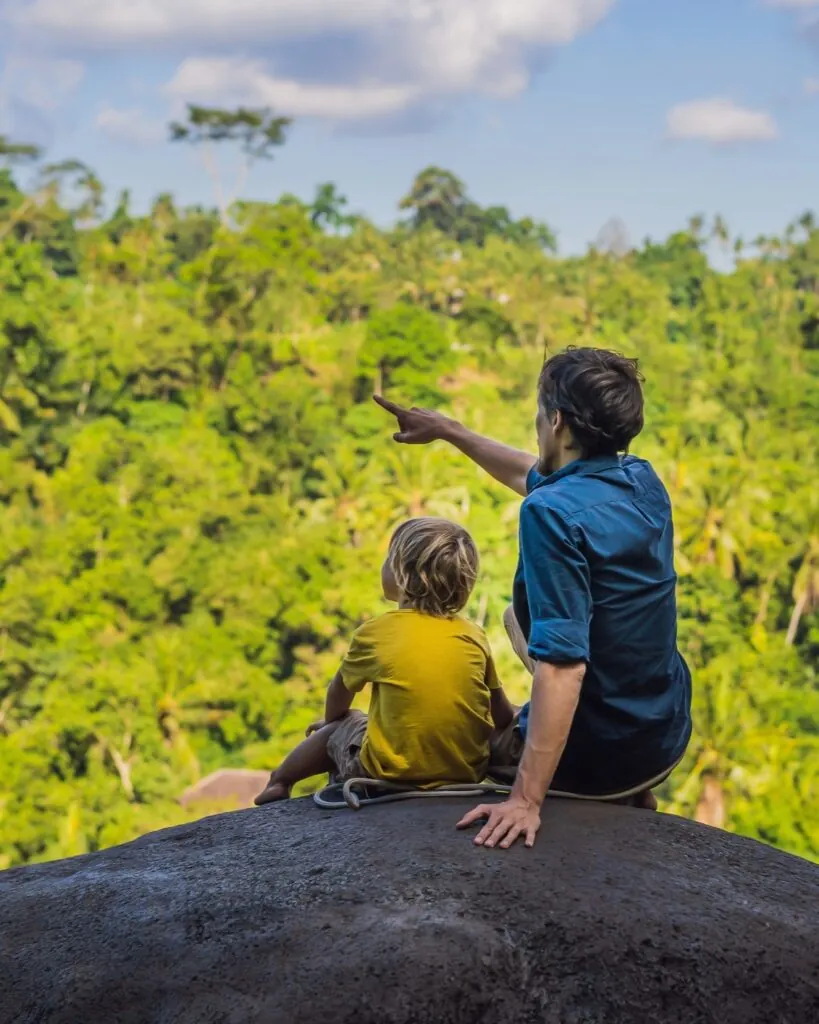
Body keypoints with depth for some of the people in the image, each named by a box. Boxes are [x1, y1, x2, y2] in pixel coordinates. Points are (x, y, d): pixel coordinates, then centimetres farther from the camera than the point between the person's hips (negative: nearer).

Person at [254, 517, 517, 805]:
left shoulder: (378, 632, -8)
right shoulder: (474, 637, -2)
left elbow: (339, 693, 11)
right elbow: (503, 717, 5)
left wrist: (330, 722, 31)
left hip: (394, 775, -3)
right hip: (469, 773, 4)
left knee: (339, 729, 26)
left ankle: (278, 780, 47)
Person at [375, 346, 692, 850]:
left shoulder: (553, 512, -26)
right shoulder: (644, 481, -1)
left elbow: (562, 664, -33)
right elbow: (532, 474, 19)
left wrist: (526, 801, -33)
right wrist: (447, 430, 28)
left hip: (594, 759, -6)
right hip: (669, 739, 7)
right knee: (521, 616, 32)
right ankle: (630, 797, 27)